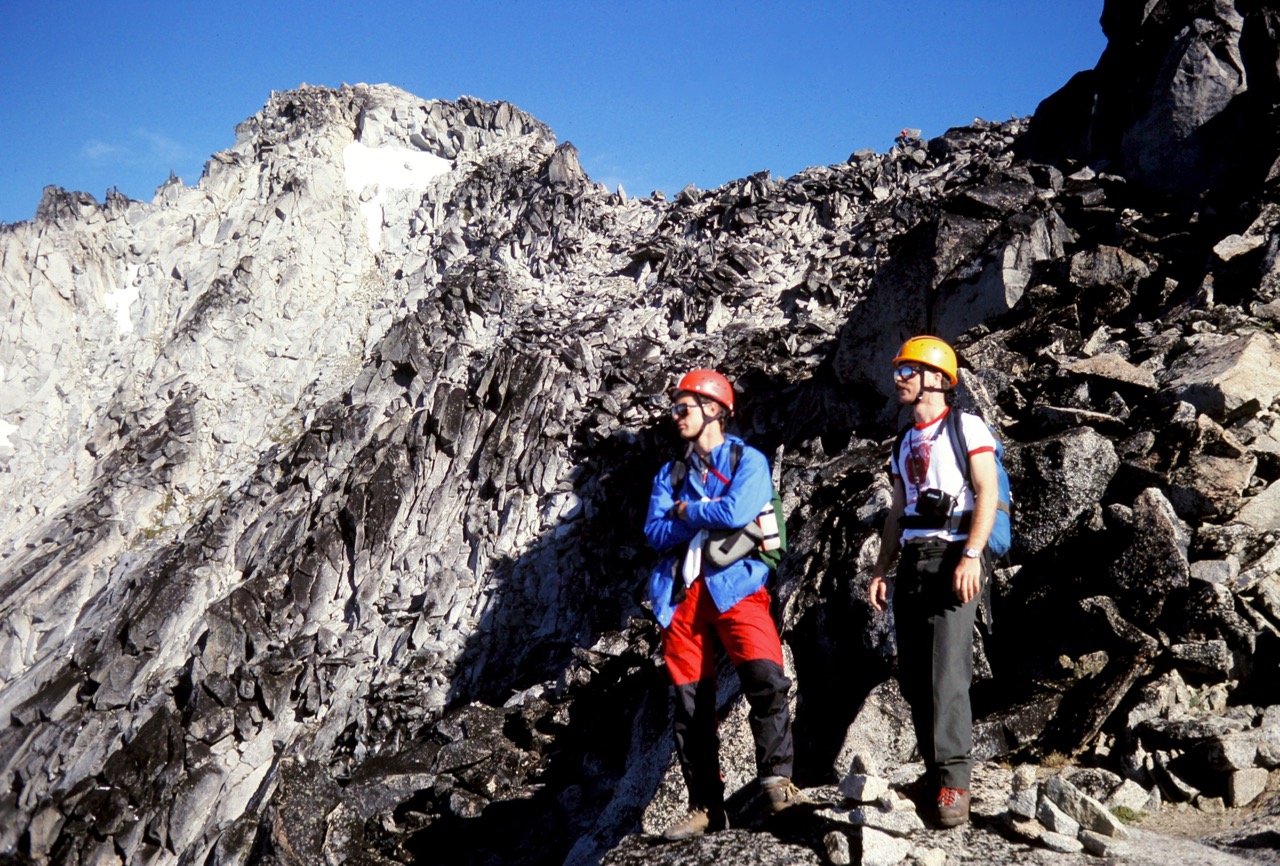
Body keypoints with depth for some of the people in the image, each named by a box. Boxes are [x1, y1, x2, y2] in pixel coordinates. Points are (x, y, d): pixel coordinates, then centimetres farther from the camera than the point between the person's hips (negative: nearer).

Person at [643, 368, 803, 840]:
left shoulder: (749, 461, 5)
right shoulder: (671, 474, 19)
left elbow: (737, 511, -15)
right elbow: (655, 533, 5)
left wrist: (686, 512, 0)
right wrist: (707, 515, -7)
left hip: (734, 586, -4)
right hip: (682, 593, 4)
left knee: (766, 678, -23)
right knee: (691, 702, 3)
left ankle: (776, 783, -15)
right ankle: (705, 807, 11)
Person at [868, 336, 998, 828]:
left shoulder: (966, 427, 1)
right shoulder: (906, 443, 22)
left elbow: (987, 493, -9)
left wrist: (971, 555, -21)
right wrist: (881, 570, 15)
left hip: (951, 560, -7)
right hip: (912, 562, 7)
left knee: (947, 673, -15)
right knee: (913, 676, 6)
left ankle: (954, 781, -12)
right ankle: (934, 770, 16)